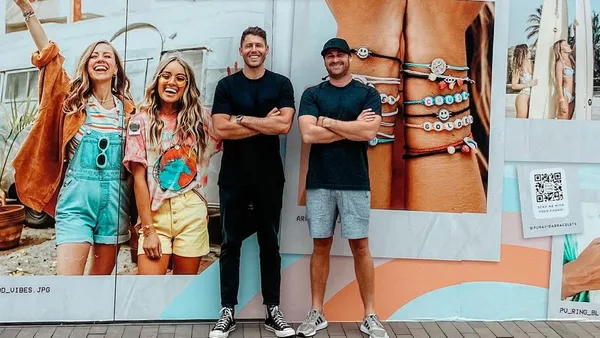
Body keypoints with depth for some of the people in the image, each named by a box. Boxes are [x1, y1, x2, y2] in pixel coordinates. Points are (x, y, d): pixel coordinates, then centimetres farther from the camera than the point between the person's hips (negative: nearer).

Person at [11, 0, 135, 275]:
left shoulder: (128, 109, 8)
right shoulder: (73, 100, 7)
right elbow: (48, 54, -1)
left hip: (115, 197, 2)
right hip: (76, 196, -2)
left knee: (101, 279, 12)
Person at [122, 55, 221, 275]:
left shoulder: (198, 120, 7)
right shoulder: (142, 121, 0)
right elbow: (139, 178, -4)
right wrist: (148, 229, -10)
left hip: (192, 213, 2)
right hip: (155, 214, -2)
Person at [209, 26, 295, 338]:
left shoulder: (281, 84, 2)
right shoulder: (226, 85, 3)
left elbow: (284, 125, -12)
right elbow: (221, 130, -10)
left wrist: (242, 119, -11)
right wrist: (264, 123, -10)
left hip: (269, 177, 0)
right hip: (233, 177, 0)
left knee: (269, 243, 8)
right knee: (230, 243, 6)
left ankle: (273, 311, 18)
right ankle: (227, 312, 15)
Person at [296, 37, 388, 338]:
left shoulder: (368, 94, 5)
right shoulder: (312, 94, 7)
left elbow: (369, 132, -12)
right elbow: (308, 134, -9)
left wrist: (326, 121, -7)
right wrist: (352, 127, -8)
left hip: (355, 182, -1)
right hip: (319, 182, 1)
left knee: (360, 246, 4)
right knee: (321, 246, 8)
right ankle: (317, 313, 18)